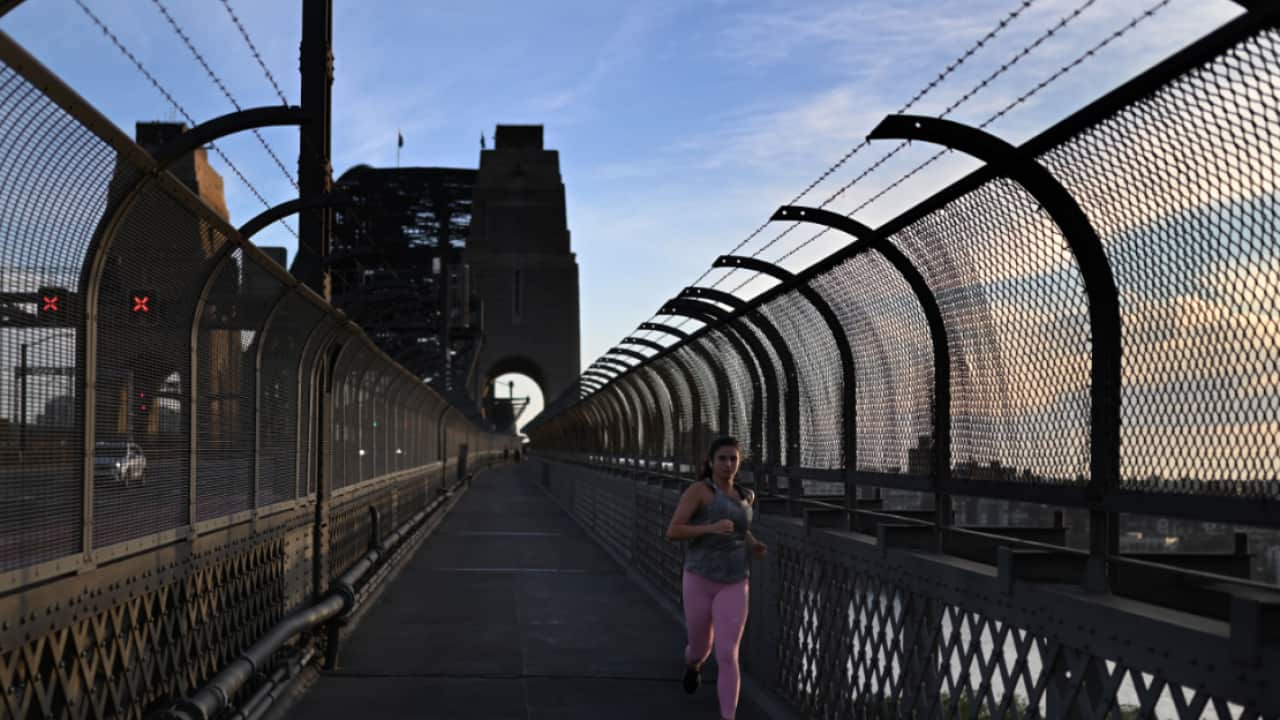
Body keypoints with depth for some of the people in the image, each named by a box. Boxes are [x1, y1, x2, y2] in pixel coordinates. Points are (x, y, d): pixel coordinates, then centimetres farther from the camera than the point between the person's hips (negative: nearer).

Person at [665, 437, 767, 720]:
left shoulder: (746, 495, 8)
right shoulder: (698, 489, -9)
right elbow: (672, 532, -14)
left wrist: (754, 545, 8)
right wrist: (711, 528, -28)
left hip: (733, 585, 2)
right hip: (699, 581, -2)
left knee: (727, 656, -13)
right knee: (701, 648, 17)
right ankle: (693, 662, 57)